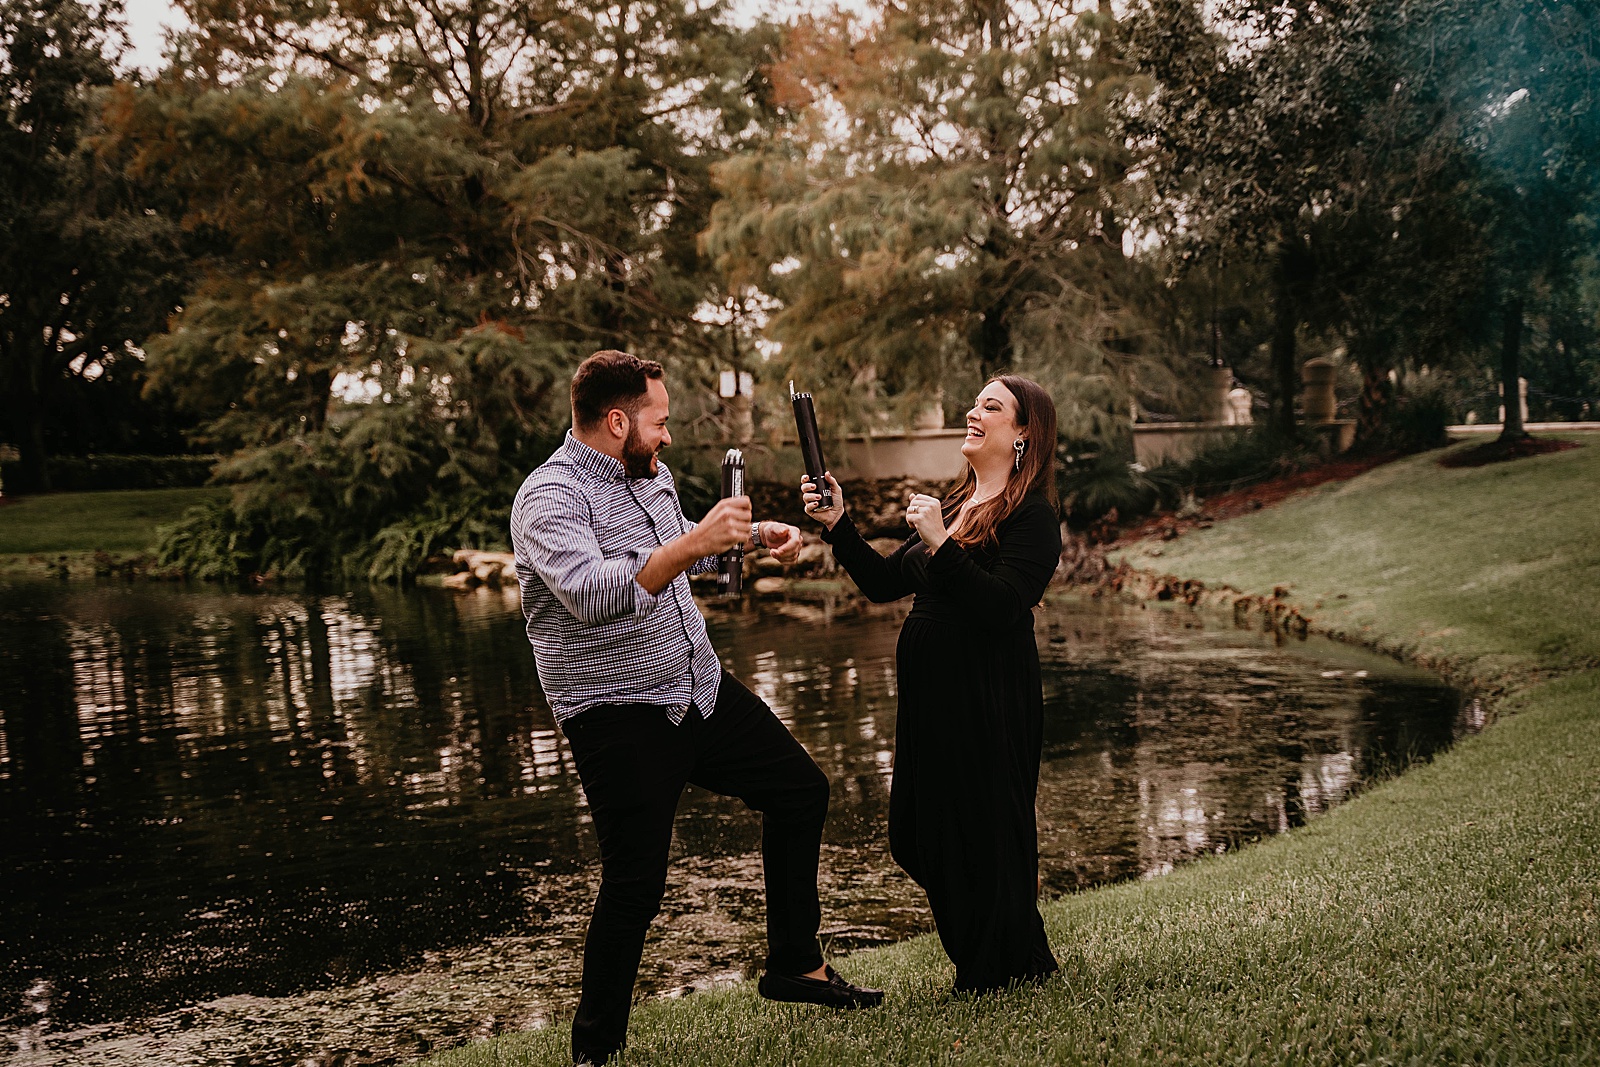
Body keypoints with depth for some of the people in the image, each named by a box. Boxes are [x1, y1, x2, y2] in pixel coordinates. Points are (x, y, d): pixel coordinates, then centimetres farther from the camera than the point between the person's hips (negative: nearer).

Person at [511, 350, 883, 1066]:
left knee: (801, 789, 12)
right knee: (636, 886, -7)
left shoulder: (650, 474, 10)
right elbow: (592, 595, -36)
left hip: (702, 688, 9)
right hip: (620, 717, -9)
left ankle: (794, 966, 26)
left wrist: (751, 535, 17)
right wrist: (693, 543, -42)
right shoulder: (548, 498, -18)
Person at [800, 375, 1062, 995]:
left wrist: (942, 544, -27)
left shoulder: (1032, 516, -10)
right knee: (918, 838, 16)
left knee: (987, 840, 4)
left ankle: (991, 981, 24)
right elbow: (885, 584, 14)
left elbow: (1001, 607, -23)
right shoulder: (952, 507, 17)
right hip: (931, 697, 9)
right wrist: (836, 524, 4)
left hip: (991, 704, -9)